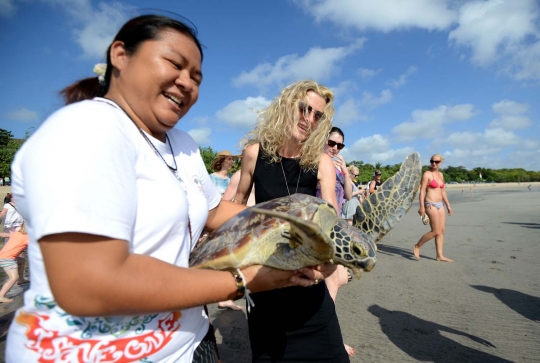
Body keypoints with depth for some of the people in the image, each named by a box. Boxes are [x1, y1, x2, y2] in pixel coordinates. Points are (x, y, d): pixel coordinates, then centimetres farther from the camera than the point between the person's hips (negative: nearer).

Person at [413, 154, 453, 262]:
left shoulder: (440, 174, 14)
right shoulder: (427, 174, -8)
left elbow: (443, 191, 21)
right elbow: (422, 191, -14)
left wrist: (448, 205, 19)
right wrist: (422, 206, -21)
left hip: (440, 204, 8)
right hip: (431, 204, -8)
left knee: (441, 231, 7)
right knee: (435, 231, -8)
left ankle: (440, 256, 14)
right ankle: (417, 247, 7)